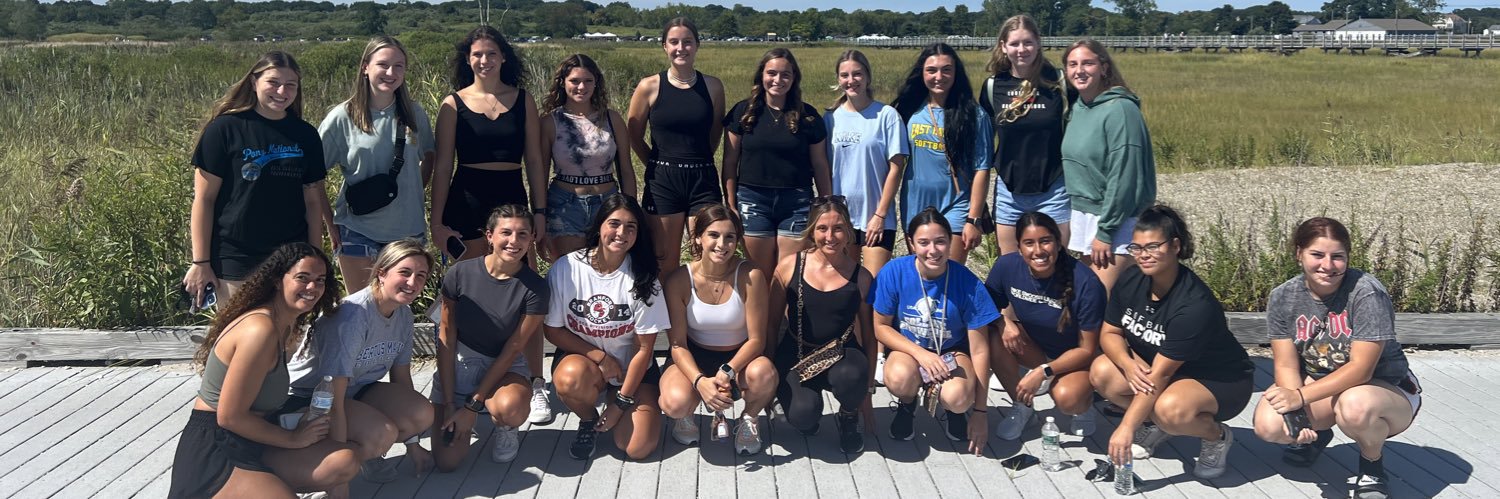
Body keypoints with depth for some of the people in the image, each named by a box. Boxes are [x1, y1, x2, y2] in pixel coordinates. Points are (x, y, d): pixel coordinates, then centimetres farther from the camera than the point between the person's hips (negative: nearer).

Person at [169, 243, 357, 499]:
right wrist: (293, 438, -11)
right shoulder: (260, 330, -21)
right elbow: (229, 416, -20)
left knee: (345, 462, -10)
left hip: (250, 442, 9)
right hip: (214, 455, -9)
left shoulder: (285, 325, 9)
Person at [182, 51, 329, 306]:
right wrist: (200, 262, -6)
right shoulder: (224, 129, -4)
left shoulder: (305, 135, 6)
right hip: (234, 264, -3)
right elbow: (204, 199, -4)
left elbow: (313, 201, 9)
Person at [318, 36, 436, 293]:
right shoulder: (342, 118, -8)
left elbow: (429, 156, 17)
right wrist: (330, 223, -4)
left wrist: (416, 193, 5)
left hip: (408, 229, 3)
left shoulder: (414, 113, 1)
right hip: (358, 231, -3)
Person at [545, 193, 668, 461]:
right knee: (571, 377, -38)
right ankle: (588, 420, -1)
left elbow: (644, 347, -9)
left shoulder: (643, 277, -12)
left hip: (631, 367, 1)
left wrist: (621, 403, -11)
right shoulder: (565, 268, -13)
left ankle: (615, 399, 18)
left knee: (638, 448, -16)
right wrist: (600, 356, -15)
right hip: (580, 356, 0)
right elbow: (553, 330, -4)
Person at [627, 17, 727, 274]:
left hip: (704, 180, 1)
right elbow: (634, 137, 7)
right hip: (662, 182, -1)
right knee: (665, 263, 6)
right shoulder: (649, 87, -2)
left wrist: (697, 162, 10)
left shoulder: (713, 86, 3)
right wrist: (659, 165, 6)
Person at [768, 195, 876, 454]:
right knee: (803, 417, -30)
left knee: (851, 377, -36)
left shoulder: (861, 277, 0)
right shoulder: (789, 266, -3)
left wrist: (867, 389, 7)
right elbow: (771, 322, 7)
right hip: (795, 356, -1)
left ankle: (849, 416, 1)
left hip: (841, 355, 1)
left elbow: (869, 336, 6)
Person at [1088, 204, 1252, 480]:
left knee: (1170, 409, -38)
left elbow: (1160, 375, -32)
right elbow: (1110, 333, -2)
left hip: (1219, 381, -7)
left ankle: (1217, 436, -2)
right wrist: (1128, 363, -26)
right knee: (1101, 372, -18)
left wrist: (1126, 428, -31)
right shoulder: (1130, 280, -11)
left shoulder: (1194, 304, -31)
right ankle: (1154, 425, 8)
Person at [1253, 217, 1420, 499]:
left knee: (1354, 406, -40)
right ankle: (1316, 432, 16)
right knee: (1267, 426, -23)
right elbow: (1286, 365, -10)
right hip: (1319, 384, 4)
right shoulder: (1283, 298, -10)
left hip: (1386, 388, -4)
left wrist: (1301, 396, -34)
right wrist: (1294, 413, -28)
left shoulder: (1367, 293, -24)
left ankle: (1372, 466, -4)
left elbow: (1360, 369, -26)